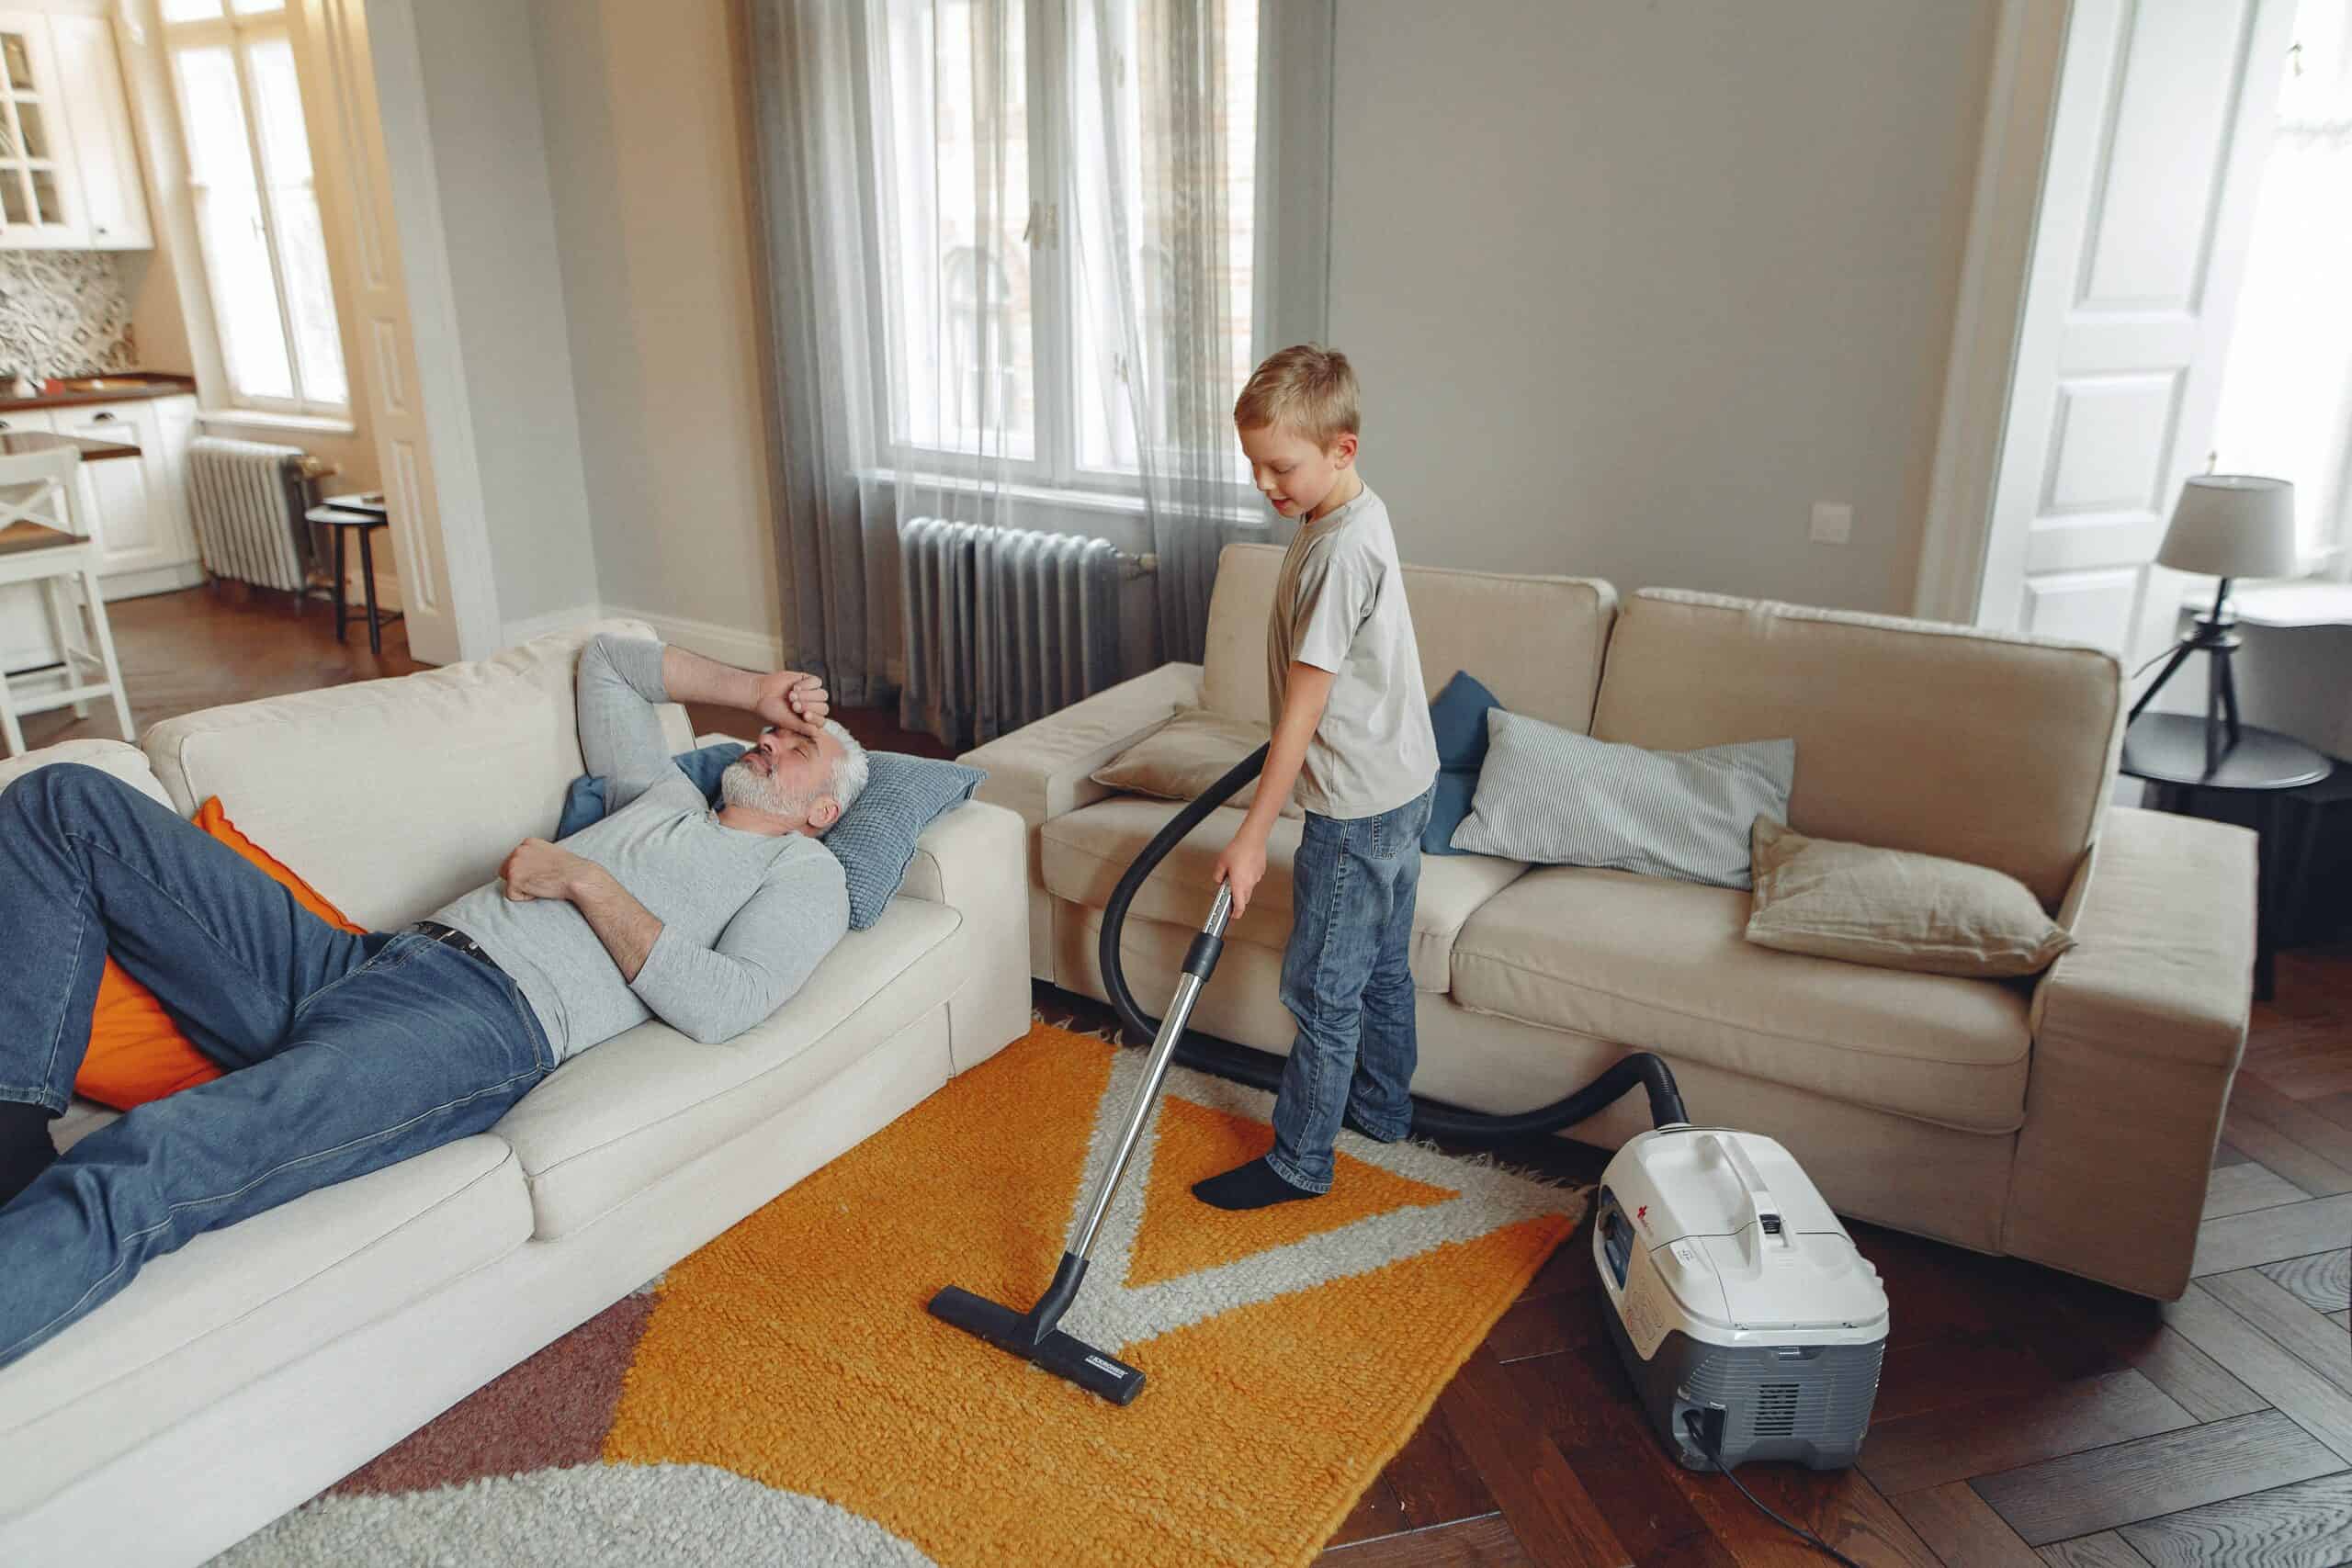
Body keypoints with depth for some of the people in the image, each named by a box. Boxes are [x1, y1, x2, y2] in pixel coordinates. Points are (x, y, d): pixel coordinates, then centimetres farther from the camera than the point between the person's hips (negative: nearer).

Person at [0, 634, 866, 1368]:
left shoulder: (805, 869, 11)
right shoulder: (670, 797, 33)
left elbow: (720, 1005, -9)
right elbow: (606, 657, 45)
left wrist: (585, 880, -5)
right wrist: (751, 689, 37)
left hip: (491, 1019, -9)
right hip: (376, 962, 9)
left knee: (131, 1175, -34)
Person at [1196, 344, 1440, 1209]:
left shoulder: (1339, 550, -25)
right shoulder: (1359, 516, 6)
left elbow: (1304, 709, -24)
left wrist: (1252, 834, -20)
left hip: (1359, 806, -10)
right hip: (1401, 783, 10)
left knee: (1321, 987, 2)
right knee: (1380, 962, 23)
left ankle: (1299, 1162, 15)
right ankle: (1381, 1106, 40)